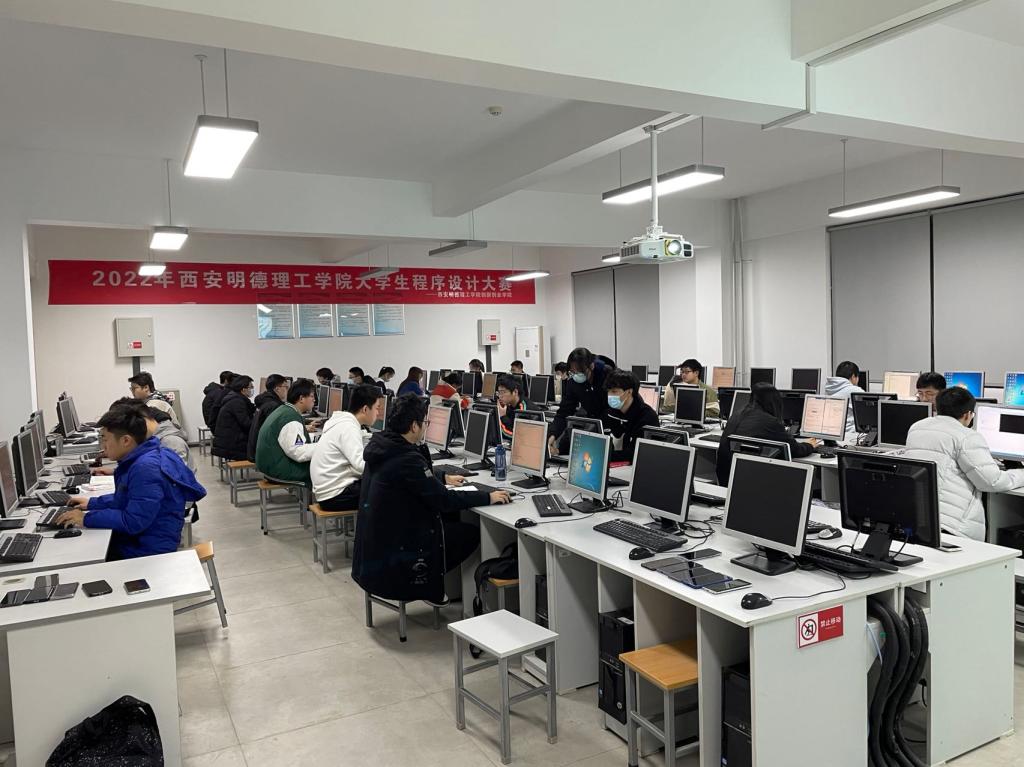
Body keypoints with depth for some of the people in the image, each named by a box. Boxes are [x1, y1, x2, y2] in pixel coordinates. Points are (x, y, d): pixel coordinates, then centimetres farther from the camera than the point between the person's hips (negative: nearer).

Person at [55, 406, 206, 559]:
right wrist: (92, 503, 15)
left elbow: (133, 522, -26)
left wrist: (86, 519, -18)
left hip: (147, 553, -9)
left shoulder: (147, 469, -25)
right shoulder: (138, 461, 8)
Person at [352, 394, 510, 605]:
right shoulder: (406, 459, -27)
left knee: (450, 517, 17)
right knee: (471, 533, 0)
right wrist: (488, 497, -12)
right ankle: (429, 586, 13)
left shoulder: (381, 445, 2)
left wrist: (443, 478, 25)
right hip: (394, 546, -9)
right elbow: (443, 499, -21)